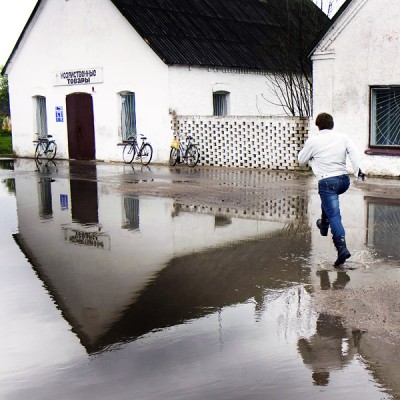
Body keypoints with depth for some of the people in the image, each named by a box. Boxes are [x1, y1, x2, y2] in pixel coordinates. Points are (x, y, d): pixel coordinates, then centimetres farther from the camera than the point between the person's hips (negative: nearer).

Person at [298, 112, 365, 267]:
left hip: (327, 181, -5)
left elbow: (301, 160, 10)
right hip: (344, 180, 5)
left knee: (334, 216, -8)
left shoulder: (312, 141, -1)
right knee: (328, 201, 36)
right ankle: (324, 225, 46)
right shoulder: (343, 137, 8)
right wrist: (358, 170, -15)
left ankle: (342, 248, -20)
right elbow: (354, 153, -6)